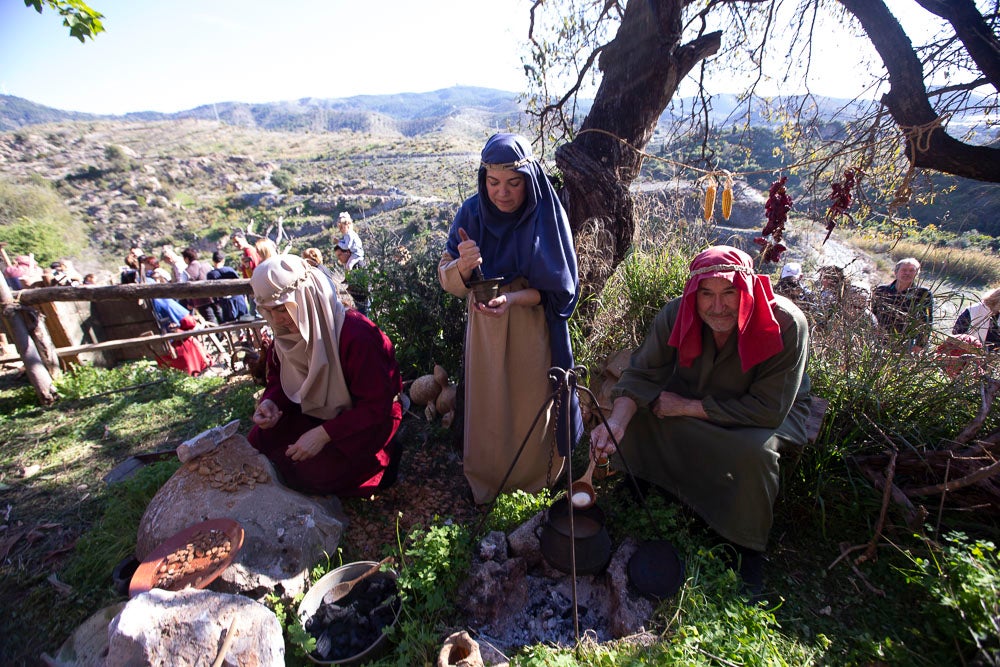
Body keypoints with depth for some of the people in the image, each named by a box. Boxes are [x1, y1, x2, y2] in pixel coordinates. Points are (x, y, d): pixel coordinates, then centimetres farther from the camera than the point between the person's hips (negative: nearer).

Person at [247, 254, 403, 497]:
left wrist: (325, 433, -31)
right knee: (258, 441, -5)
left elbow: (378, 406, -28)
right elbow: (278, 381, 9)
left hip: (370, 419, -7)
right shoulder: (286, 334, -6)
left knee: (315, 471, -21)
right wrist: (270, 403, -15)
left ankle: (382, 460, 3)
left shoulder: (356, 334, -30)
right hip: (317, 412, 7)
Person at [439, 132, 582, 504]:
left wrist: (514, 298, -27)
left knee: (532, 408, 10)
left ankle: (533, 483, 37)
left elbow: (560, 288, -10)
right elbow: (447, 280, -6)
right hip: (485, 331, 2)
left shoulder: (546, 216, -11)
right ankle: (486, 484, 37)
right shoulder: (472, 213, -6)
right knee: (488, 410, 11)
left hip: (535, 331, -1)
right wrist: (463, 267, -29)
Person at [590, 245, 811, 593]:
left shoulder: (785, 324, -30)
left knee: (755, 449, -34)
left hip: (762, 414, -3)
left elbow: (769, 409, -29)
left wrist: (688, 408, -29)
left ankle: (749, 548, -4)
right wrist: (616, 422, -39)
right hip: (692, 396, 3)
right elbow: (642, 374, -21)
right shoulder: (676, 314, -22)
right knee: (636, 411, -17)